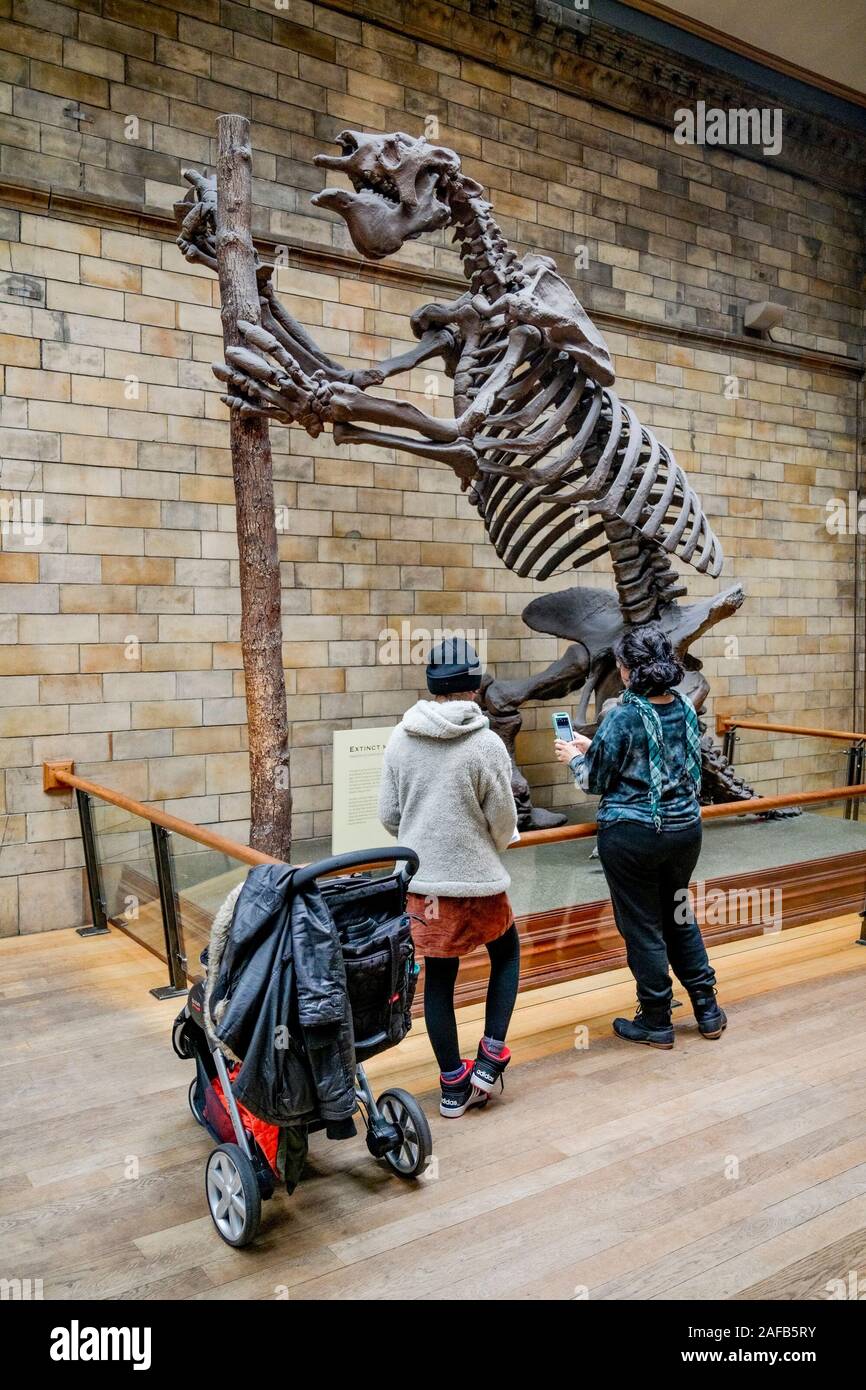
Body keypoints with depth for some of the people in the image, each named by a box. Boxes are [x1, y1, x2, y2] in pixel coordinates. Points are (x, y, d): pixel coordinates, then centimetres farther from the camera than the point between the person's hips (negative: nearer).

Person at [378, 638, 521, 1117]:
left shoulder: (400, 739, -2)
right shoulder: (487, 744, -14)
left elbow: (388, 814, 4)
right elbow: (505, 825, -8)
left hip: (420, 881, 4)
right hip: (477, 880, -3)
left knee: (438, 977, 15)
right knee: (507, 953, 22)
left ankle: (453, 1086, 25)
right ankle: (489, 1059, 18)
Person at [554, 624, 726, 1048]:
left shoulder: (623, 717, -18)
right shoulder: (686, 709, 2)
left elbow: (596, 781, -9)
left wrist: (575, 758, 12)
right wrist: (593, 748, 18)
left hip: (632, 835, -6)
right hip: (685, 827, 6)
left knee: (642, 927, 8)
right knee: (679, 917, 23)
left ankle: (655, 1022, 21)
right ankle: (707, 1009, 30)